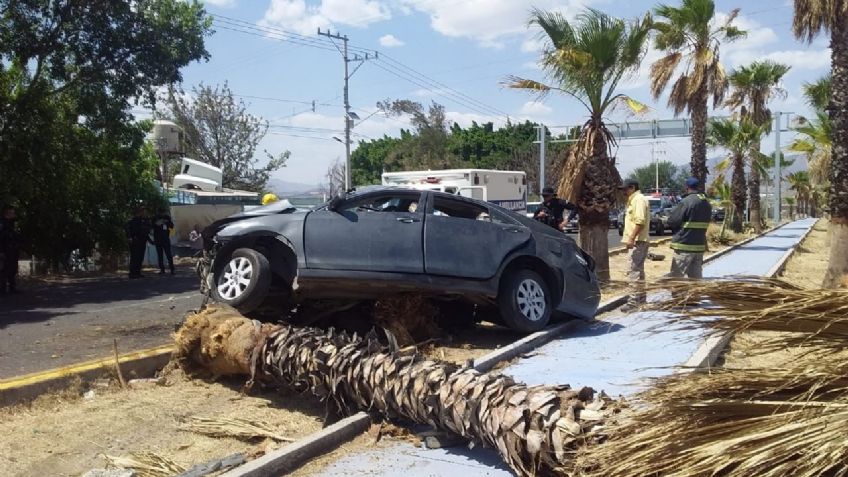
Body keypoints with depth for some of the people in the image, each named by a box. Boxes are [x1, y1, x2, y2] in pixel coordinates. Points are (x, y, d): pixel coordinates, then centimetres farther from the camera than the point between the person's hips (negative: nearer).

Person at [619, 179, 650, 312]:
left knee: (633, 270, -13)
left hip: (637, 241, -11)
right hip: (637, 241, 11)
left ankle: (634, 301, -15)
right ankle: (641, 297, 27)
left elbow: (640, 221, -23)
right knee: (638, 269, 17)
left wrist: (631, 238, -26)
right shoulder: (633, 200, 20)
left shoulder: (639, 199, -12)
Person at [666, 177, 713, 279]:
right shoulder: (707, 204, 11)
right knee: (696, 276, 11)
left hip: (685, 245, -7)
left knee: (675, 276, -1)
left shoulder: (686, 202, -15)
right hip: (700, 245, 7)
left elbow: (672, 221, -14)